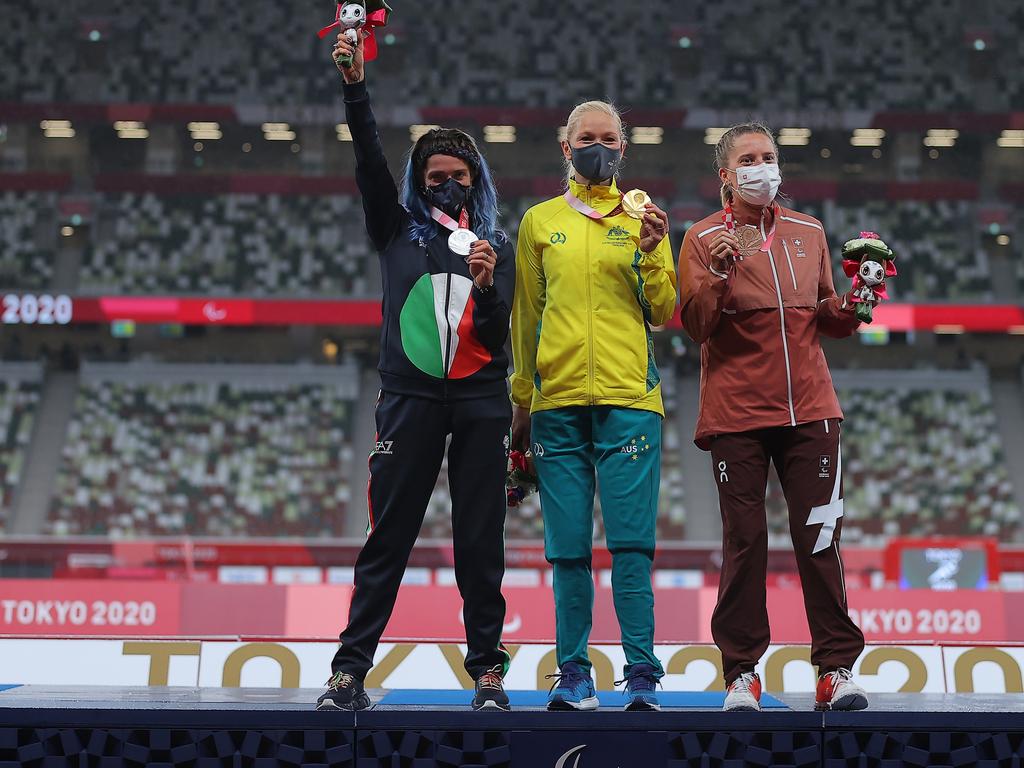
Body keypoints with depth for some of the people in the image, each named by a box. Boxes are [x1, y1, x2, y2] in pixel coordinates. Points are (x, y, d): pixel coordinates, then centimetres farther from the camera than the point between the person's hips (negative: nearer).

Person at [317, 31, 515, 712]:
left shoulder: (496, 245, 13)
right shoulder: (399, 229, 12)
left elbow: (497, 334, 3)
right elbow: (370, 161, -2)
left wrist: (486, 287, -17)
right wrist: (356, 88, -13)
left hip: (480, 402, 1)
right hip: (411, 398, -1)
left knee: (481, 540, 2)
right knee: (388, 536, -3)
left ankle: (488, 670, 8)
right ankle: (351, 668, 0)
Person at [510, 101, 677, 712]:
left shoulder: (643, 221, 12)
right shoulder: (540, 222, 14)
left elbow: (663, 314, 7)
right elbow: (525, 318, 15)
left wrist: (651, 254, -8)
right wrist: (521, 401, 12)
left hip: (629, 399, -1)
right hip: (558, 405, 1)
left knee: (632, 543, -6)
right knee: (568, 548, 2)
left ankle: (642, 676, -1)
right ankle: (574, 676, 10)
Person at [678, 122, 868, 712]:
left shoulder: (809, 232, 14)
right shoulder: (703, 238, 4)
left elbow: (828, 320, 18)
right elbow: (697, 327, -5)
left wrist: (852, 306, -3)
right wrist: (718, 272, -20)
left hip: (809, 409, 2)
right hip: (737, 414, -2)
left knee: (820, 540, -1)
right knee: (745, 541, -1)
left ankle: (837, 668, 6)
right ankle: (742, 672, 8)